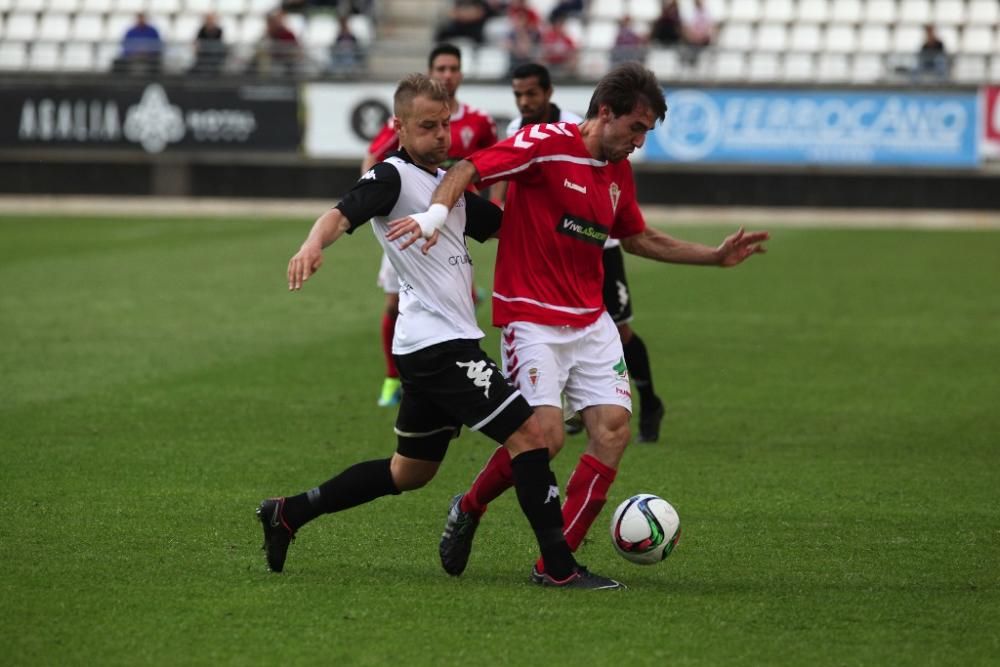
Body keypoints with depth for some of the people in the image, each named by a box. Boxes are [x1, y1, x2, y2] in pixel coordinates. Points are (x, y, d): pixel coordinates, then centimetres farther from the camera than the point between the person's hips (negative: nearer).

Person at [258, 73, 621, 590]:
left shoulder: (450, 183, 19)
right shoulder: (393, 176, -8)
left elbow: (502, 224, 29)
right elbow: (345, 212, -26)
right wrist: (314, 244, -46)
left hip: (431, 351, 10)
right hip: (438, 346, -10)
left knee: (410, 471, 19)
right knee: (527, 434, -13)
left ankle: (287, 514, 27)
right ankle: (559, 567, -11)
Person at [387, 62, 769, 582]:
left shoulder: (618, 171, 12)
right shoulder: (546, 144, -11)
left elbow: (639, 239, 26)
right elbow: (467, 170, -17)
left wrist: (716, 256, 21)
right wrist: (437, 212, -37)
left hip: (590, 322, 8)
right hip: (531, 319, -8)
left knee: (613, 430, -7)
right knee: (545, 433, -18)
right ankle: (468, 509, 11)